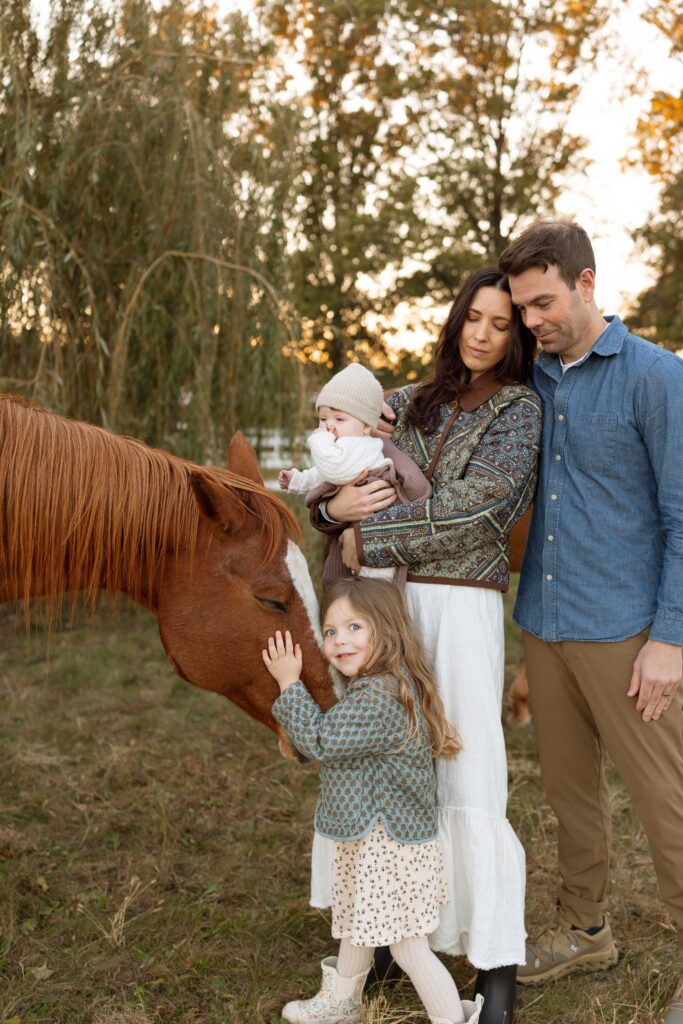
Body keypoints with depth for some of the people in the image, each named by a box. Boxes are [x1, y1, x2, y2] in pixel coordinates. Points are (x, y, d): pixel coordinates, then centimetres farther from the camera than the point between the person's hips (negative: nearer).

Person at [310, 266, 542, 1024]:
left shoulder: (521, 411, -1)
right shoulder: (407, 405, 13)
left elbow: (467, 512, -14)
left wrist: (369, 540, -11)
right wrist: (333, 509, -12)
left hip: (463, 606, -5)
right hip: (383, 601, 5)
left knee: (469, 786, -4)